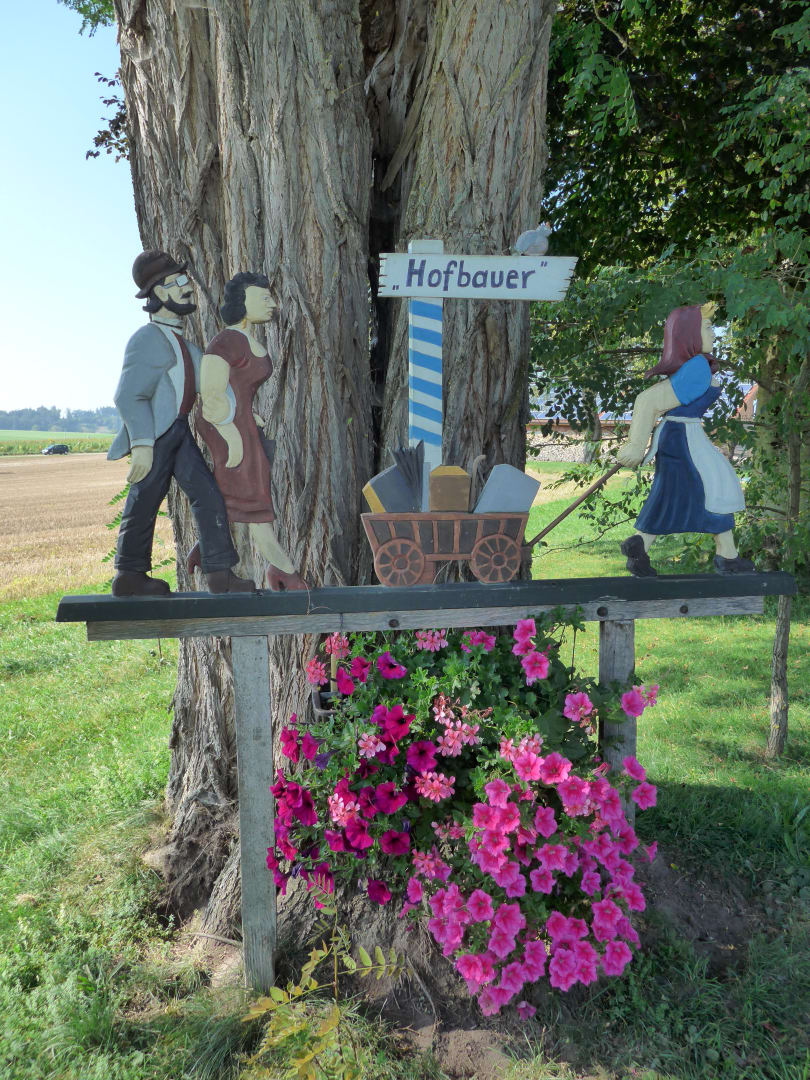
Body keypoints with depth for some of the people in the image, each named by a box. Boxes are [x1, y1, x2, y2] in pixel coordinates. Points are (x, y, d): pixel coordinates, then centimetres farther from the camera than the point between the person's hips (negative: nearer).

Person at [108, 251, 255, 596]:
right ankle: (129, 576, 19)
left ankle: (220, 573, 0)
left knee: (208, 495, -2)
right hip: (154, 437, -8)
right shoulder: (147, 339, -11)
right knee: (144, 504, 3)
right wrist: (141, 445, -26)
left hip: (180, 432, 8)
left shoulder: (182, 343, 17)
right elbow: (129, 396, -18)